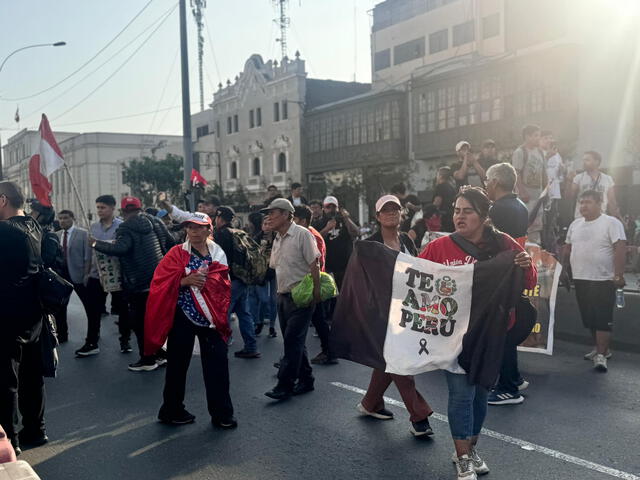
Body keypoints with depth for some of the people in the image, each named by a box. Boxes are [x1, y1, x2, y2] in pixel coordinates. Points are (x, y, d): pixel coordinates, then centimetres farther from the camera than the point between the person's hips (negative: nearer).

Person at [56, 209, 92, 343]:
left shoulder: (83, 234, -6)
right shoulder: (56, 235, 8)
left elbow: (88, 255, -8)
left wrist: (86, 274, -13)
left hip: (78, 274, -4)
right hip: (60, 274, 5)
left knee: (89, 305, 5)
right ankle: (62, 334, 20)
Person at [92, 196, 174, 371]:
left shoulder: (127, 228, -14)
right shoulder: (155, 222, 8)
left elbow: (119, 248, -28)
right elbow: (170, 244, 11)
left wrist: (96, 244, -15)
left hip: (138, 283, -7)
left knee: (140, 322, 2)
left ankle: (147, 359, 6)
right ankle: (159, 354, 25)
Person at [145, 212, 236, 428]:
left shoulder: (218, 254, 7)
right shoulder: (177, 254, -1)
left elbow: (224, 286, 8)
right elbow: (161, 283, -7)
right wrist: (185, 281, -19)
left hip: (211, 318, 3)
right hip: (183, 316, -2)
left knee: (217, 365, 3)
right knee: (178, 364, 8)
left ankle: (221, 414, 14)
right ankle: (172, 410, 26)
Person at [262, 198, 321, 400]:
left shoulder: (302, 234, -11)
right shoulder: (277, 239, 14)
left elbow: (314, 265, -14)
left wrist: (316, 292, -17)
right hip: (283, 296, 8)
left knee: (292, 340, -8)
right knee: (293, 341, 12)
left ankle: (285, 385, -4)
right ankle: (305, 380, 22)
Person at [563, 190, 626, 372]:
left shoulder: (611, 223, -9)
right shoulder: (575, 224, 11)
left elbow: (620, 249, -15)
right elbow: (568, 249, 19)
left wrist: (618, 275, -19)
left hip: (604, 280, -7)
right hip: (581, 279, 7)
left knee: (603, 319, -5)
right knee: (589, 318, 13)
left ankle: (601, 355, -2)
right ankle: (601, 348, 27)